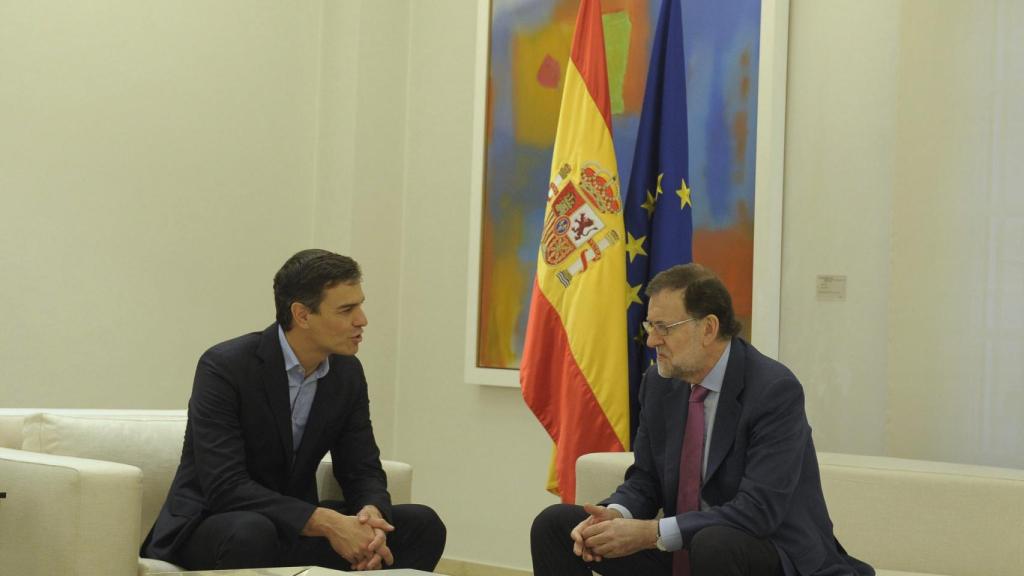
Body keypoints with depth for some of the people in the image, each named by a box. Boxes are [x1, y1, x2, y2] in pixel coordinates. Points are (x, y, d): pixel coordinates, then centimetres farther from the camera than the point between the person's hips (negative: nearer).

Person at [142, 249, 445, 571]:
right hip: (209, 527, -6)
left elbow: (363, 470, 4)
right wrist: (326, 523, -33)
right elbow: (225, 488, -27)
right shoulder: (224, 367, -20)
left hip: (296, 529, 6)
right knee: (250, 533, -41)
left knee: (422, 525, -12)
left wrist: (370, 515, -21)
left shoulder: (347, 373, 0)